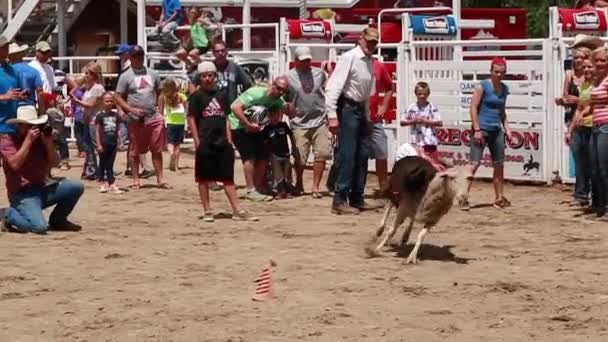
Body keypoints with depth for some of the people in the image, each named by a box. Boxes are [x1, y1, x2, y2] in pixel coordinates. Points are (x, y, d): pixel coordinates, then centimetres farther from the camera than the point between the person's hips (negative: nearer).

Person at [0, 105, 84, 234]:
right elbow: (15, 164, -23)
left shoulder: (40, 139, 7)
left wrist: (48, 142, -12)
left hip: (41, 189, 6)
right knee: (40, 227, -30)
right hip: (22, 194, -6)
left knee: (76, 187, -11)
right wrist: (28, 140, -22)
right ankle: (11, 215, 2)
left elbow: (55, 163, 2)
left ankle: (57, 220, 11)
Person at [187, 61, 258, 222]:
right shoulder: (196, 96, -2)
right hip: (205, 144, -5)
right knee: (204, 178, 2)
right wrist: (197, 142, -11)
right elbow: (191, 119, -5)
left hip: (222, 143, 5)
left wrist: (229, 140, 8)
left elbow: (225, 119, 16)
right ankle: (207, 211, 8)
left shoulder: (221, 96, 13)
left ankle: (237, 210, 4)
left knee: (228, 177, 5)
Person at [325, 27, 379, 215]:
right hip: (347, 108, -9)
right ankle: (339, 201, -7)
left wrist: (367, 117, 18)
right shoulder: (349, 58, -13)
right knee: (347, 155, -10)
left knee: (362, 155, 11)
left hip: (361, 109, 9)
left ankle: (356, 198, 20)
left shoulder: (369, 62, 13)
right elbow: (333, 87, -19)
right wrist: (332, 116, -24)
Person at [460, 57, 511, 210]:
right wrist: (477, 129, -16)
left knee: (499, 165, 9)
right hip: (482, 129, -7)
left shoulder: (504, 89, 12)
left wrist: (506, 127, 10)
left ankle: (499, 198, 18)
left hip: (496, 130, 7)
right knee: (475, 163, -13)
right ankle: (464, 197, -14)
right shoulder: (483, 86, -7)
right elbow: (473, 107, -11)